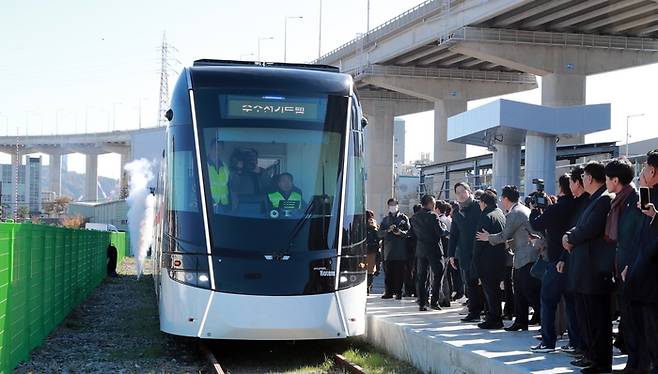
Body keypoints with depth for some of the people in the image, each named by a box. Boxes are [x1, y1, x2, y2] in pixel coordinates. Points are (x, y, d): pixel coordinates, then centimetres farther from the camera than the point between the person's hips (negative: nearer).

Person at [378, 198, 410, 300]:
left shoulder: (403, 218, 9)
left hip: (400, 250, -2)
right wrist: (388, 230, -9)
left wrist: (401, 232, -18)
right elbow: (379, 233, 9)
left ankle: (398, 292, 1)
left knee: (399, 272, -4)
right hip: (388, 250, 3)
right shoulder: (385, 219, 18)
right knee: (388, 272, -1)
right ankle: (388, 292, 5)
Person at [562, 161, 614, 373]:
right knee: (585, 315, 16)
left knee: (597, 318, -5)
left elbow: (590, 229, -22)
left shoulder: (605, 199, -14)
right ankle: (591, 355, 25)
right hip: (584, 270, 10)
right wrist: (570, 238, -2)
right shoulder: (594, 200, 17)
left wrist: (570, 238, -6)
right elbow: (581, 227, 18)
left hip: (596, 270, -10)